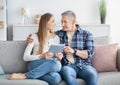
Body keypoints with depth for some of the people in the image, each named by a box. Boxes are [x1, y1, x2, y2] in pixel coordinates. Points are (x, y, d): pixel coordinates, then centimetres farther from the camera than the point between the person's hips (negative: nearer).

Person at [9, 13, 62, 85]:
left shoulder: (56, 38, 15)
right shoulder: (35, 37, 3)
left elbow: (57, 57, 19)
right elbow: (25, 57, -4)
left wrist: (58, 57, -6)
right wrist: (41, 56, -18)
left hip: (49, 66, 4)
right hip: (35, 64, -3)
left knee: (56, 78, -36)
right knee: (56, 63, -37)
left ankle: (24, 76, -25)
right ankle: (24, 75, -29)